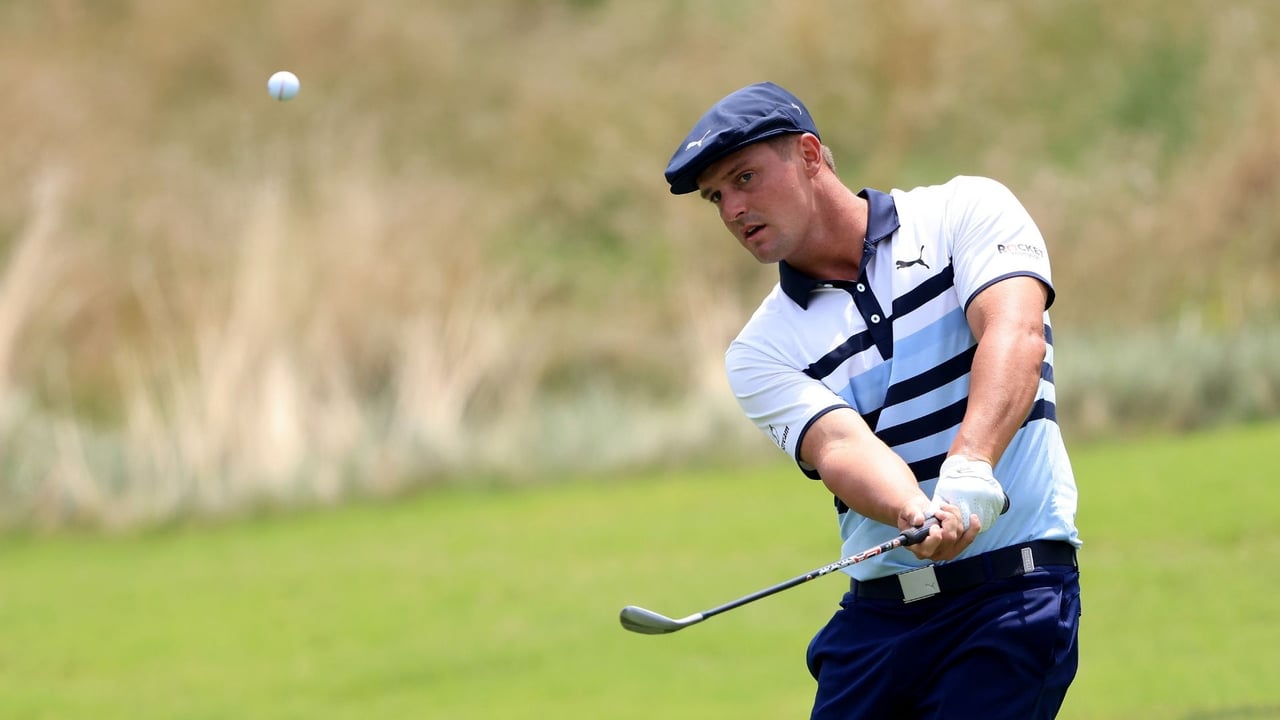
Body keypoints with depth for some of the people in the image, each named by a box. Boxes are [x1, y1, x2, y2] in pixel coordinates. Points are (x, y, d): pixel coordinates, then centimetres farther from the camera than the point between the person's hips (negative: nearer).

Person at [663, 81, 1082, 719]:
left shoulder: (965, 213, 3)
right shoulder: (762, 351, 8)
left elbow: (1015, 336, -15)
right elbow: (839, 446, -10)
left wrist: (968, 469, -32)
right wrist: (918, 517, -32)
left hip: (1012, 590, -4)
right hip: (876, 612, 4)